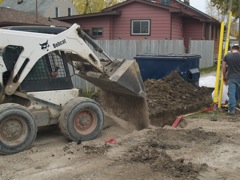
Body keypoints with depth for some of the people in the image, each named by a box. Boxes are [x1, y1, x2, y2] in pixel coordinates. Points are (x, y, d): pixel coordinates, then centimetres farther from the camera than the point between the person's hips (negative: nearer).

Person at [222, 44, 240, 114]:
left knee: (232, 94, 3)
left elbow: (223, 68, 5)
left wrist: (224, 77, 15)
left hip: (231, 77, 0)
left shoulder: (227, 56, 2)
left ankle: (231, 109, 5)